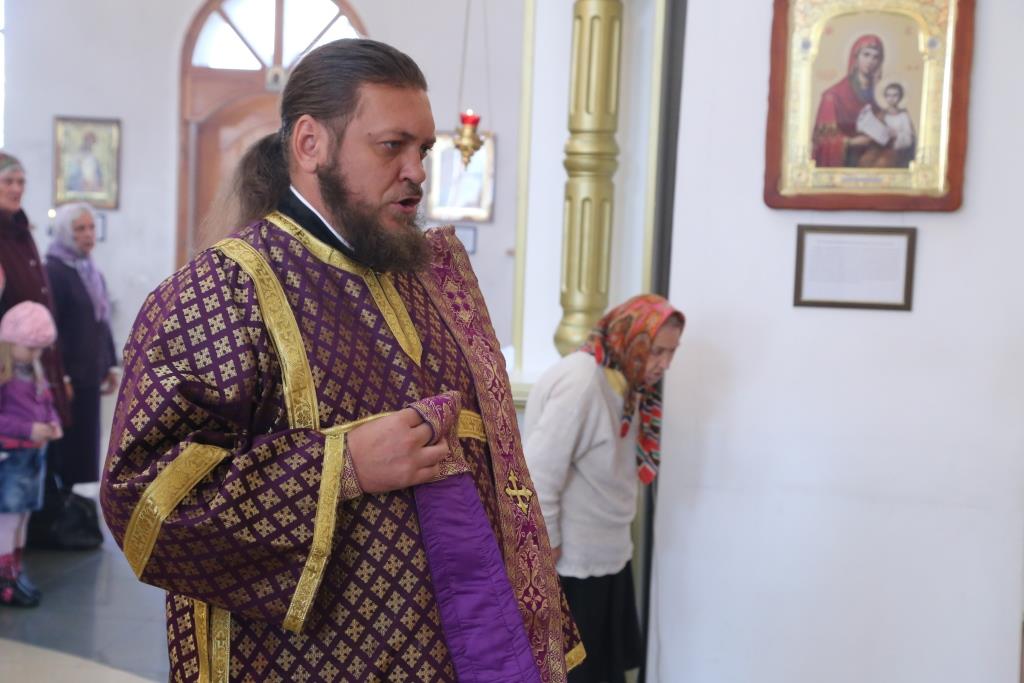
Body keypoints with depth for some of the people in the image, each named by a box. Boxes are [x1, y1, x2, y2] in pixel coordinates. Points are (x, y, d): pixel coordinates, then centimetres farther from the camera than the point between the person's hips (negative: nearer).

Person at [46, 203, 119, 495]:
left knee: (87, 441, 12)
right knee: (68, 444, -3)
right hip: (67, 375, -8)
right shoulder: (53, 271, -13)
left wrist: (110, 364, 17)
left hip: (90, 373, 8)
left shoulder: (93, 272, 15)